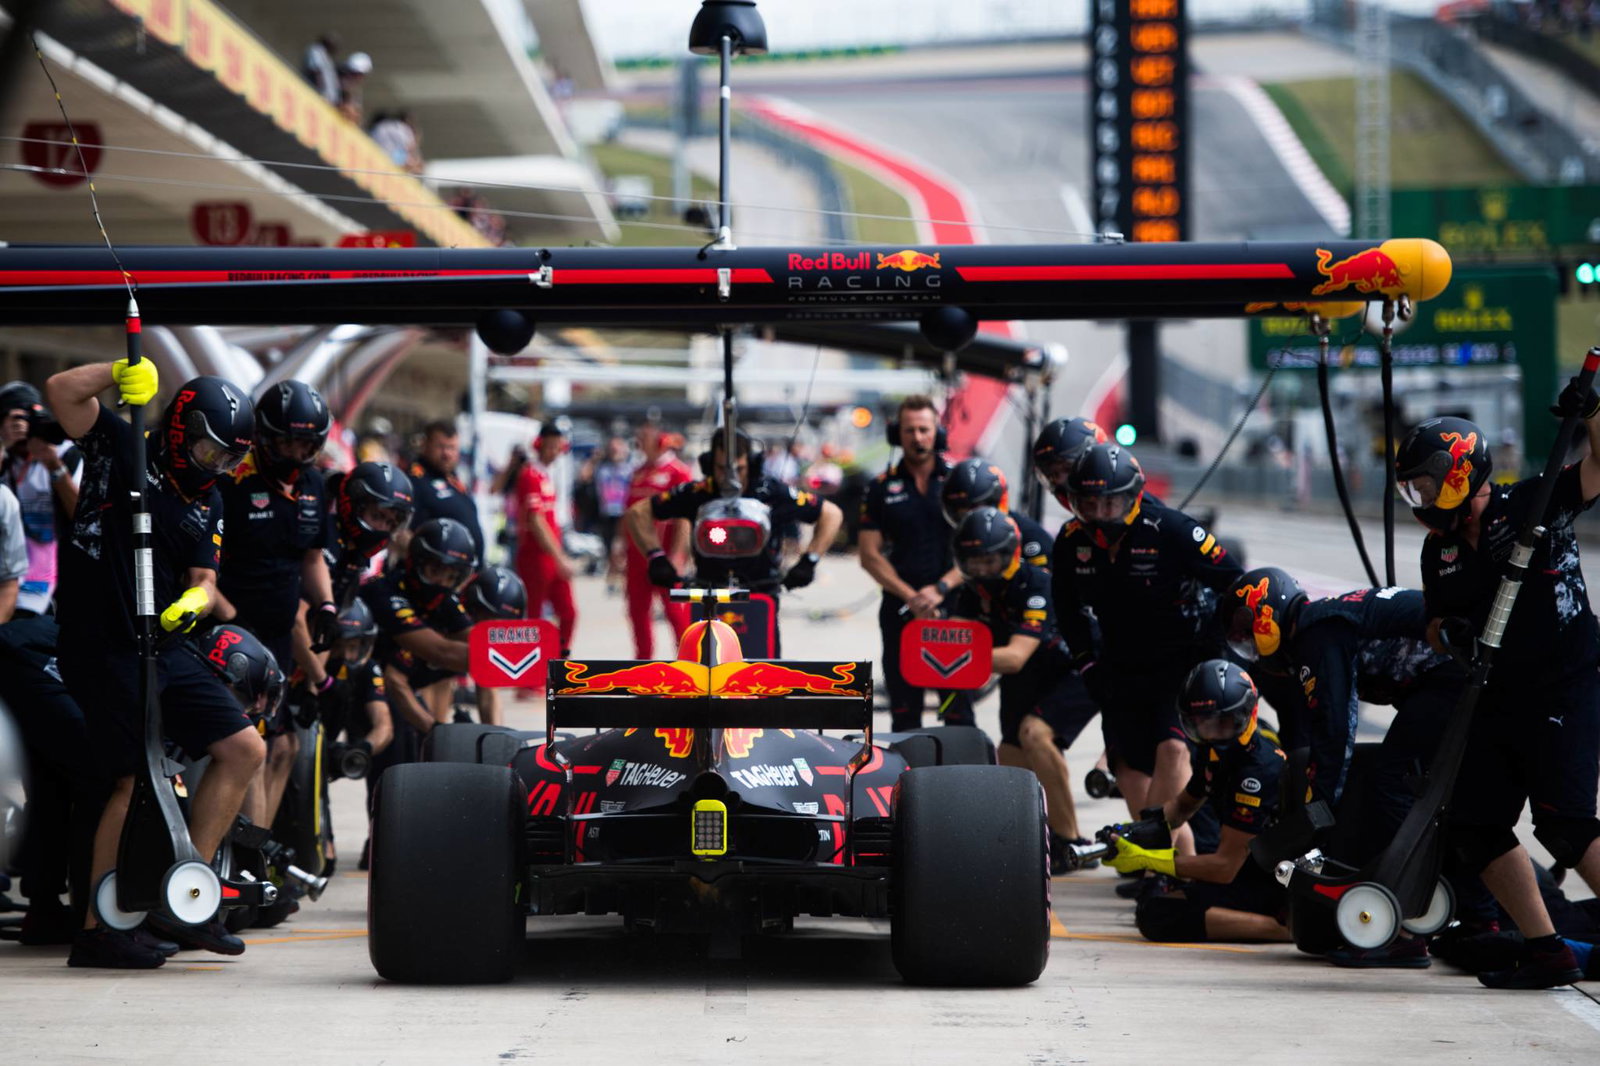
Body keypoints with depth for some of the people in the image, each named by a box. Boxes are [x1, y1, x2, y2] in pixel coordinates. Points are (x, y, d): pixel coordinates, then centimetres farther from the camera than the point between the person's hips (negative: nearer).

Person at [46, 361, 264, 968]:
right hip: (99, 645, -8)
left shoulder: (207, 504, 16)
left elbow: (203, 579, 8)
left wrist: (191, 604, -13)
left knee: (245, 749, 3)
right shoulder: (121, 448, -1)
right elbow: (62, 392, -13)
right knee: (136, 780, -12)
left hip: (161, 647, 8)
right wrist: (122, 370, -17)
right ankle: (95, 933, -5)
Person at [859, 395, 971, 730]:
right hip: (901, 610, 2)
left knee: (958, 708, -6)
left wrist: (941, 589, -12)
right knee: (904, 711, 4)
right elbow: (870, 555, 4)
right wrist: (910, 595, -9)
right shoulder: (882, 488, 8)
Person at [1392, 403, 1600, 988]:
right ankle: (1547, 952, 9)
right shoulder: (1439, 550, 11)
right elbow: (1436, 627, 18)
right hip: (1498, 699, 8)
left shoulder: (1532, 504, -7)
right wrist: (1448, 633, -3)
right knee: (1474, 825, 4)